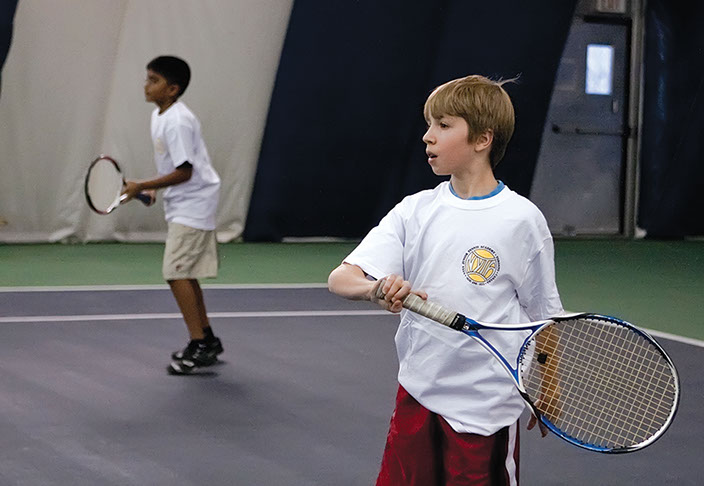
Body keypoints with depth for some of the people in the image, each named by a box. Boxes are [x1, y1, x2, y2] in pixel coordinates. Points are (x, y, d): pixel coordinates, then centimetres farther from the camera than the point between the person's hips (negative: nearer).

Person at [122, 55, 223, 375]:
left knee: (176, 272, -14)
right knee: (185, 274, 15)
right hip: (182, 204, 10)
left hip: (193, 202, -10)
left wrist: (142, 186, -19)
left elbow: (184, 172, -23)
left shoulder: (177, 122, -21)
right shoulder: (159, 116, 9)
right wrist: (155, 188, 8)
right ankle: (207, 340, 26)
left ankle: (199, 345, -10)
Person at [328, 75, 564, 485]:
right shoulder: (415, 211, 2)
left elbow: (543, 316, 2)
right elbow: (340, 279, -5)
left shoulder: (523, 220, -7)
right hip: (417, 394, 4)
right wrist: (377, 289, -27)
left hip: (486, 407, -4)